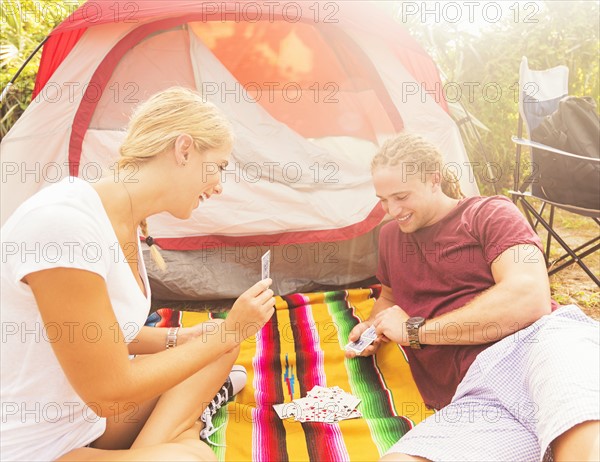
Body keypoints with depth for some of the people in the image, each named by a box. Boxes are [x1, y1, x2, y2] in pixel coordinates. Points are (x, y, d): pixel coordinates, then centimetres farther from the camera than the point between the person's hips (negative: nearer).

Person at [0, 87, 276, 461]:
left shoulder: (126, 222, -2)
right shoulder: (63, 221, -30)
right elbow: (109, 392, -25)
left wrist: (181, 338, -4)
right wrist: (227, 332, -17)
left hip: (90, 419, 8)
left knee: (222, 345, 7)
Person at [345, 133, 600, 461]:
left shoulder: (489, 214, 8)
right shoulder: (391, 235, 25)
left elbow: (529, 299, -9)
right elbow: (389, 295, 44)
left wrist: (416, 330, -4)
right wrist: (374, 326, 19)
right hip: (471, 398, 6)